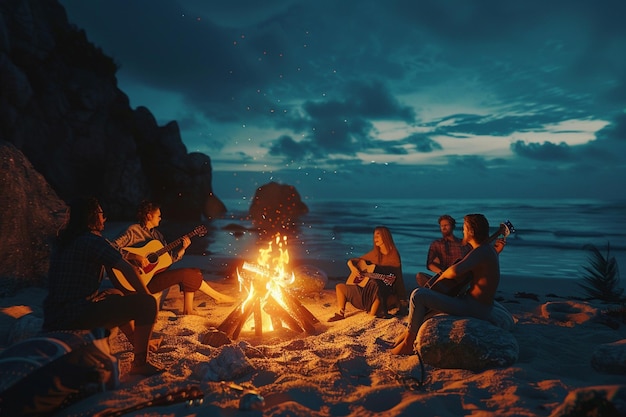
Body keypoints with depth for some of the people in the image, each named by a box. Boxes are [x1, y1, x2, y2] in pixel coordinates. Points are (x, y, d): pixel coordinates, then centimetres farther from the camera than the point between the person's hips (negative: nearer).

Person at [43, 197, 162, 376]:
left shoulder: (63, 240, 16)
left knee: (115, 295, 32)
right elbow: (126, 268, -19)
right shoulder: (91, 239, -11)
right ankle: (140, 364, -2)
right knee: (147, 303, -13)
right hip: (75, 317, -10)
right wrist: (147, 296, -9)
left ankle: (139, 343, 41)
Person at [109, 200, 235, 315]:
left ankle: (188, 309, -6)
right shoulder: (133, 231, -9)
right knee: (185, 274, -17)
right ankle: (218, 297, -1)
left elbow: (169, 257, 12)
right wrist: (136, 257, -28)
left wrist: (182, 248, -5)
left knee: (194, 272, -4)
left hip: (158, 274, 9)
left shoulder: (156, 234, 15)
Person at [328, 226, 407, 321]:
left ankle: (371, 317, -24)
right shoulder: (374, 253, 9)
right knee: (339, 287, 0)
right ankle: (340, 314, 4)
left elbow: (397, 278, -6)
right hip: (366, 288, 6)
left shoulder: (393, 255, -4)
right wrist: (352, 267, -7)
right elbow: (351, 261, 16)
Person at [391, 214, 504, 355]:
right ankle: (411, 331, 22)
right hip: (481, 307, 11)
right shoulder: (489, 248, 9)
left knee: (418, 294, -16)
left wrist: (442, 275, -17)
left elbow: (454, 271, -38)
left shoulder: (480, 252, -22)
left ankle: (408, 343, -6)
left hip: (474, 308, -11)